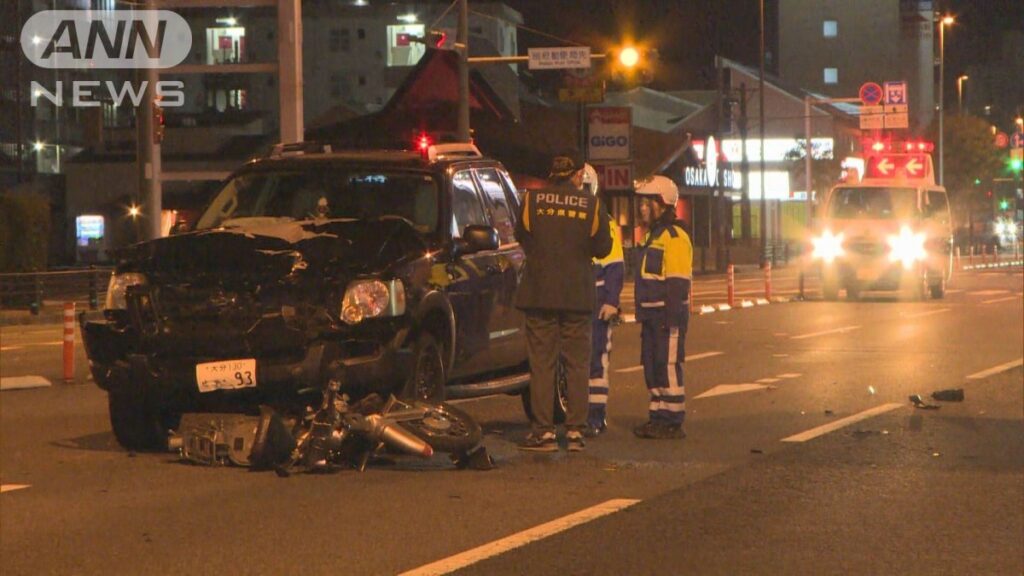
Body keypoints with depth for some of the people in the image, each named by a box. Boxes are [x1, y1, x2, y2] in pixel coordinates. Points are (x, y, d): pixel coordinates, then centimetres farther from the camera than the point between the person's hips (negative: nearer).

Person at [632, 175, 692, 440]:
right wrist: (643, 314, 23)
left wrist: (671, 318, -22)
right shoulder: (653, 236, 19)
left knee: (669, 368, -8)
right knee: (652, 368, 11)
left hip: (668, 316, -10)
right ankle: (658, 418, 16)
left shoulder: (674, 237, -12)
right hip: (652, 316, 10)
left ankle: (673, 423, -6)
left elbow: (677, 283, -18)